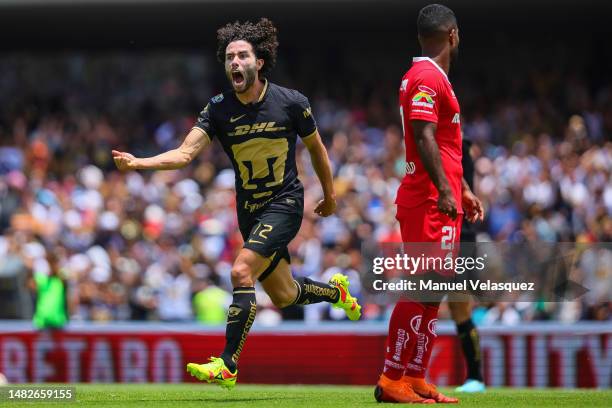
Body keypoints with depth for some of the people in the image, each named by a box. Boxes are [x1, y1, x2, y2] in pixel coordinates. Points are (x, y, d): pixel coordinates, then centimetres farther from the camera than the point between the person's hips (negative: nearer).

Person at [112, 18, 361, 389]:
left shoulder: (291, 103, -12)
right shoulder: (219, 109, -7)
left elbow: (316, 147, 5)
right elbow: (185, 153, -16)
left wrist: (330, 195, 16)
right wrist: (138, 163, -32)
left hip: (284, 204, -4)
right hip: (249, 211, 4)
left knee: (242, 272, -24)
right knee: (284, 296, 15)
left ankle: (227, 365, -20)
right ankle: (335, 291, 49)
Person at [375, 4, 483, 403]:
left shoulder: (433, 77, 20)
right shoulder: (427, 78, -12)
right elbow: (423, 137, -22)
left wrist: (463, 189, 29)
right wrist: (445, 189, -27)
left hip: (442, 198, 11)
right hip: (430, 202, -11)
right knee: (422, 291, -12)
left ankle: (416, 379, 12)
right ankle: (391, 380, -12)